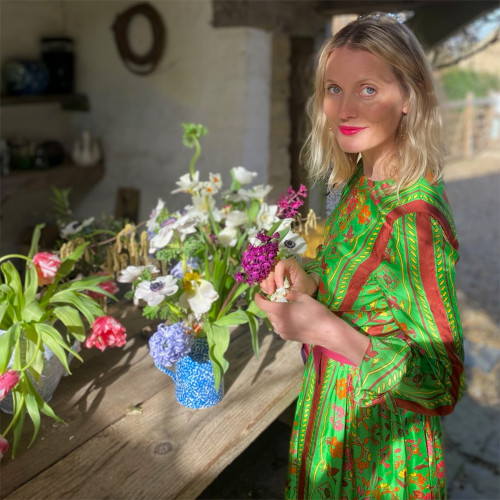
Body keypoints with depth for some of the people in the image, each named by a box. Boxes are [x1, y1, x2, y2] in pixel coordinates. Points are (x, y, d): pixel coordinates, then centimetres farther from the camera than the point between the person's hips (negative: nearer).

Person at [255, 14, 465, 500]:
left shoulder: (413, 217, -31)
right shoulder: (362, 180, -5)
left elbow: (443, 381, -26)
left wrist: (325, 330, -34)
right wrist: (310, 280, -10)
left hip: (377, 443, -7)